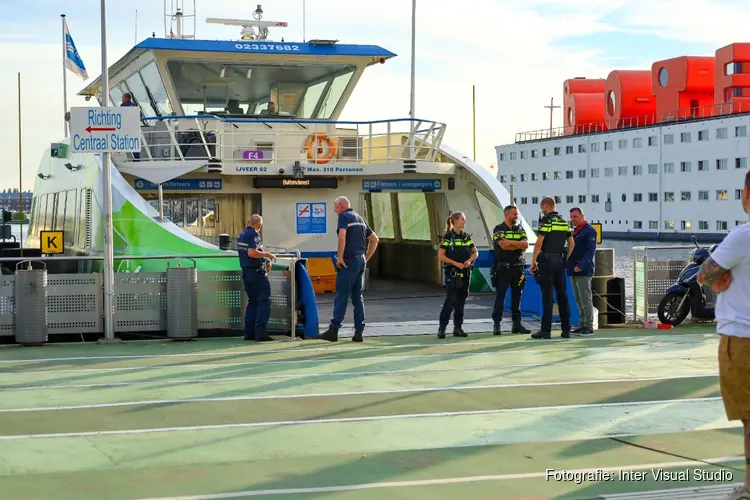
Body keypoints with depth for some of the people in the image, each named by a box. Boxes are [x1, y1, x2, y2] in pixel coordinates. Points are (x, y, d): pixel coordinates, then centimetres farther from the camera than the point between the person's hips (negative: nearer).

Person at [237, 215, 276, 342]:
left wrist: (265, 261, 18)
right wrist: (268, 255, -14)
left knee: (252, 301, 15)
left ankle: (249, 333, 14)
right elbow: (252, 253, -27)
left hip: (246, 272, 9)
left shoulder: (242, 235, 15)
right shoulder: (254, 234, -14)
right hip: (256, 272, -9)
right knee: (264, 301, -5)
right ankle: (260, 332, -10)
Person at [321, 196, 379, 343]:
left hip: (349, 261, -8)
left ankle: (334, 330, -2)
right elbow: (374, 239, 21)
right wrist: (366, 258, 19)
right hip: (361, 260, 8)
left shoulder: (344, 216, -6)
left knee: (341, 296, -4)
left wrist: (340, 257, -17)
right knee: (358, 297, 10)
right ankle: (359, 332, 7)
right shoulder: (359, 218, 18)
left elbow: (342, 236, -23)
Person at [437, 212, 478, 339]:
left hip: (465, 272, 5)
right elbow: (441, 255, -9)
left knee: (461, 300, 7)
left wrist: (469, 261, -6)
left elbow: (475, 252, 14)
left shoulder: (467, 237, 10)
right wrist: (456, 263, -15)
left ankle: (458, 327, 14)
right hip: (452, 272, -5)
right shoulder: (448, 237, -6)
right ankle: (442, 327, -7)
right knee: (451, 299, -13)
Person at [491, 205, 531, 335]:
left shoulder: (520, 229, 12)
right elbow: (503, 245, -17)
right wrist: (519, 245, -7)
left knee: (517, 296, 7)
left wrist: (511, 242, -15)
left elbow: (526, 245, -4)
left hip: (517, 267, 4)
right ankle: (496, 324, -2)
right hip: (503, 268, -4)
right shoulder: (498, 229, -1)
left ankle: (517, 324, 12)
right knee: (500, 296, -4)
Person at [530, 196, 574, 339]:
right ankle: (566, 329, 8)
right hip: (560, 260, 6)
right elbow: (571, 243, 14)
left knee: (547, 295, -6)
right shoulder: (564, 221, 13)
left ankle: (546, 330, -6)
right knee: (562, 294, 8)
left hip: (547, 260, -6)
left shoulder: (546, 220, -9)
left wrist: (533, 262, -9)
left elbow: (539, 243, -16)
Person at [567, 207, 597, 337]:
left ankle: (589, 327, -5)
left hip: (583, 271, -9)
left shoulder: (589, 231, -8)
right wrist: (569, 264, 11)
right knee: (579, 300, 10)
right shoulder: (575, 232, 19)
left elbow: (591, 251, -17)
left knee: (585, 299, -7)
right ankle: (582, 325, 15)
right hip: (574, 271, 9)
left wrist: (580, 265, -25)